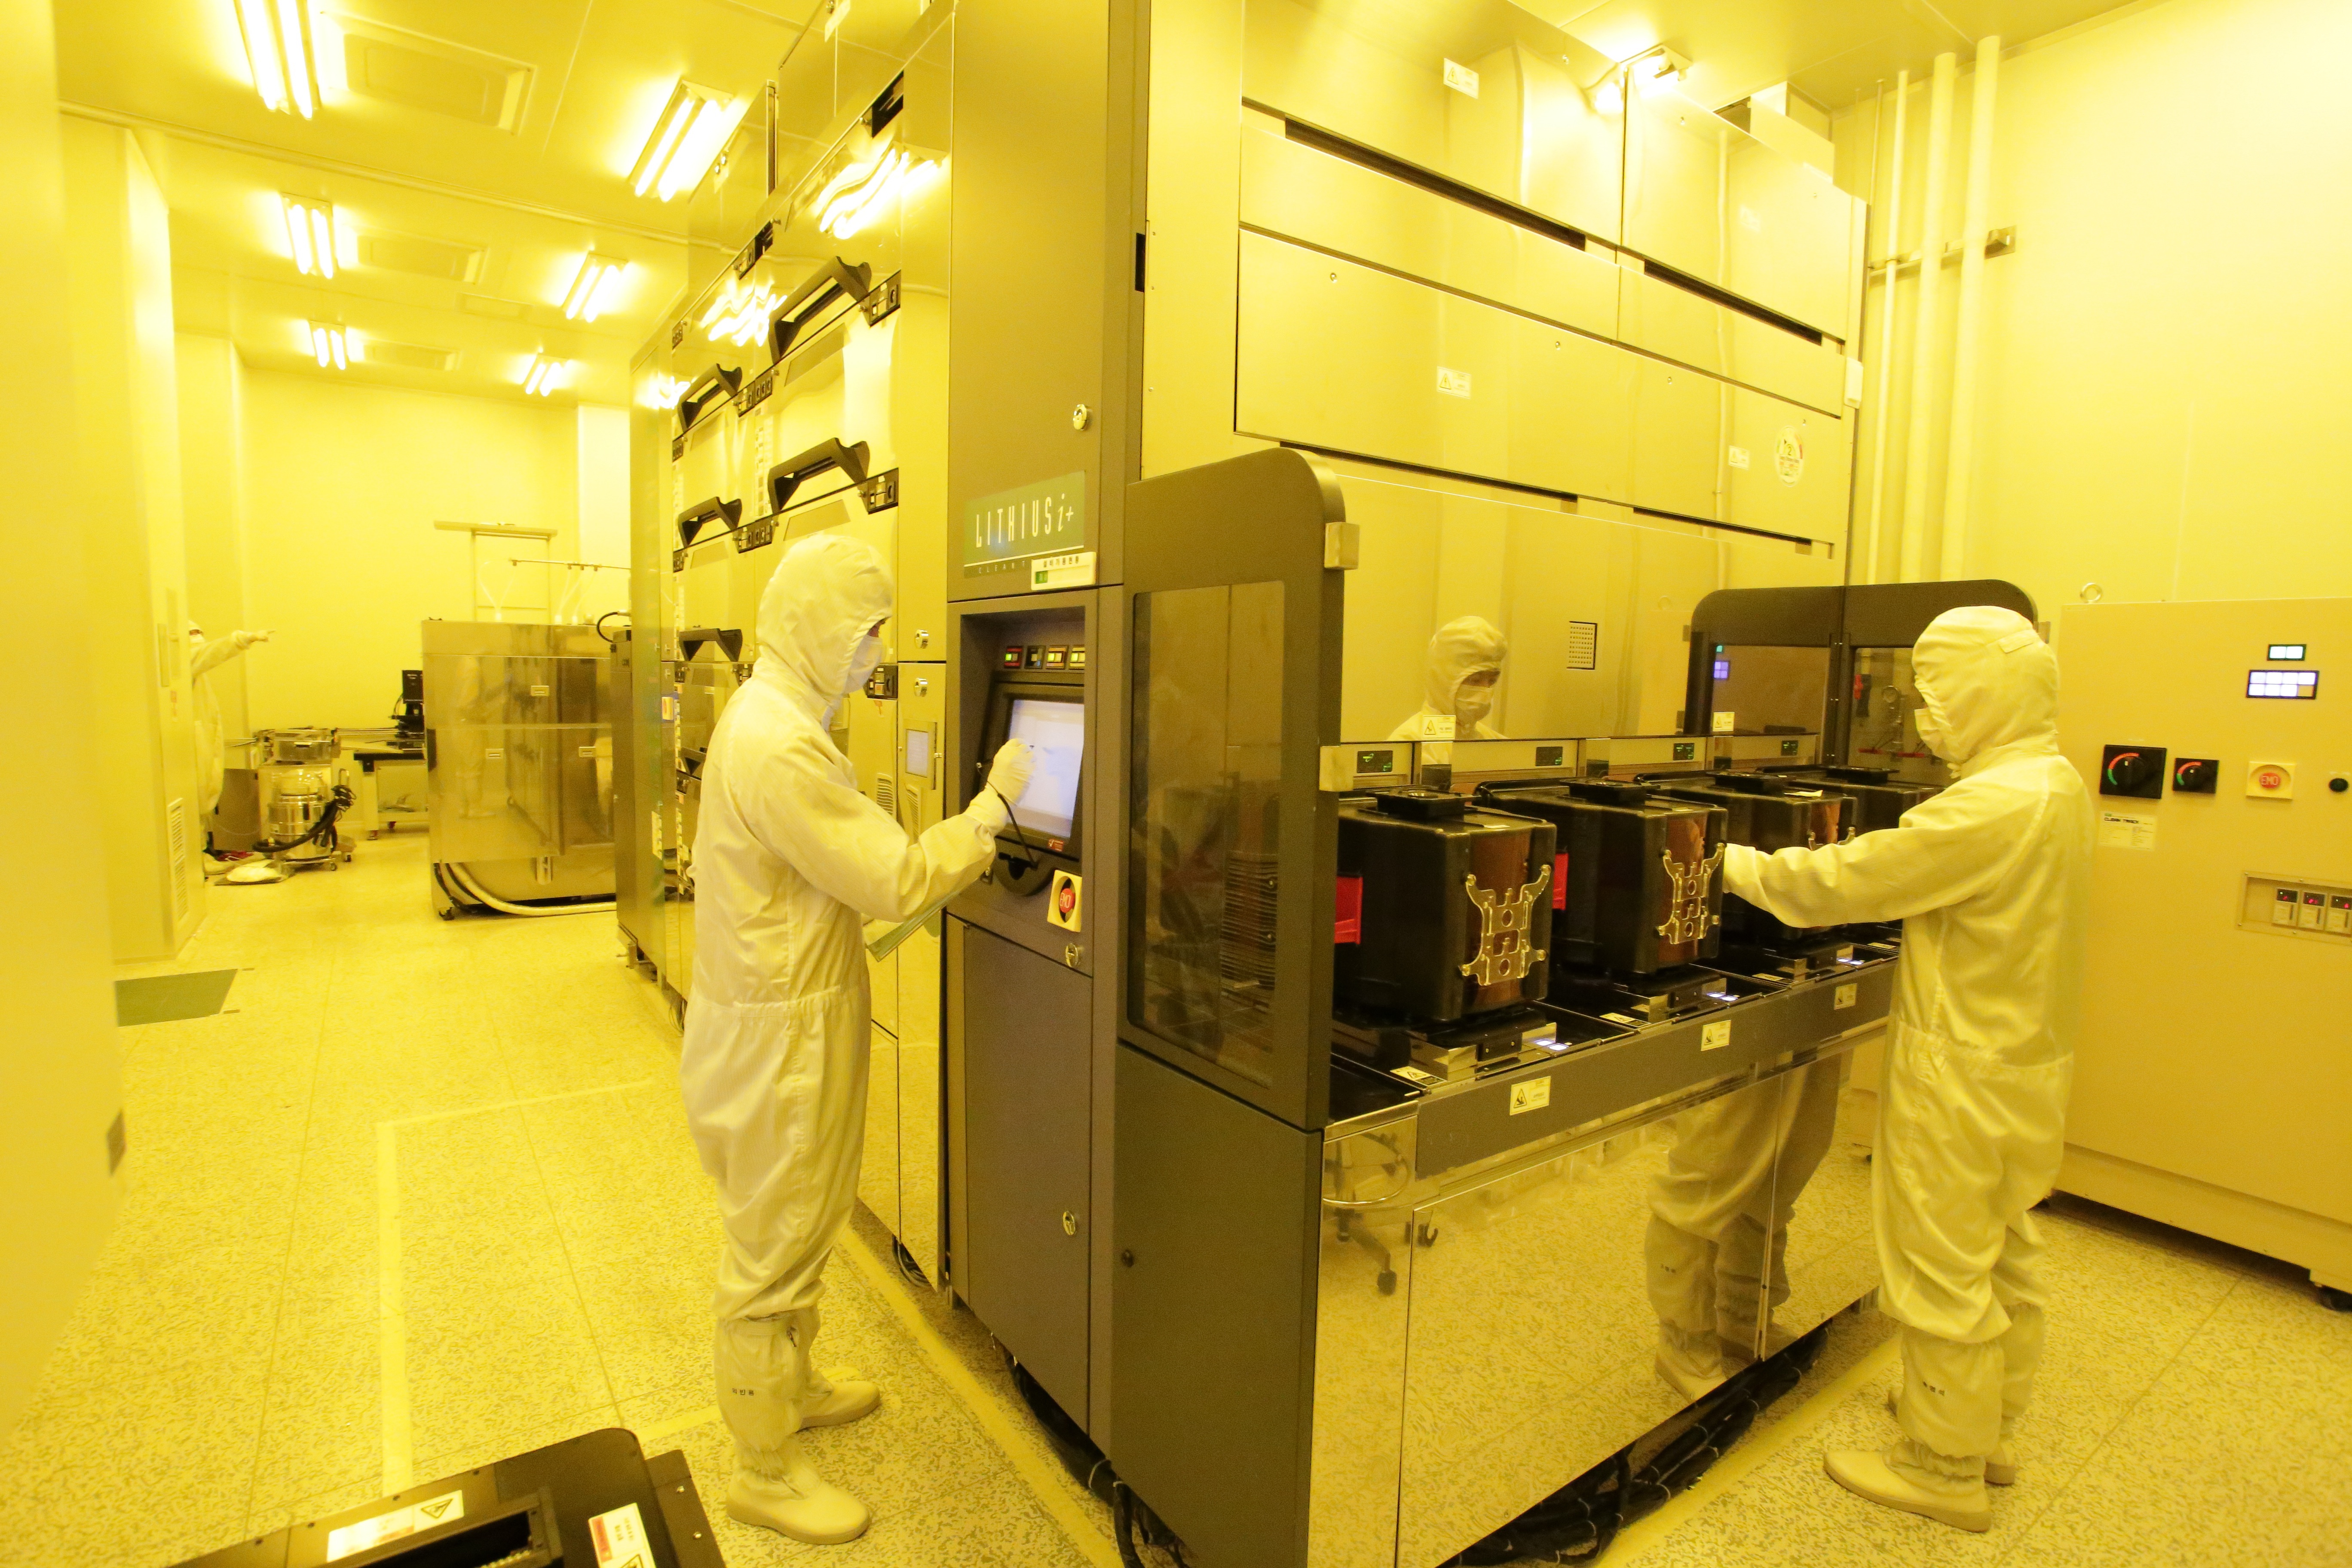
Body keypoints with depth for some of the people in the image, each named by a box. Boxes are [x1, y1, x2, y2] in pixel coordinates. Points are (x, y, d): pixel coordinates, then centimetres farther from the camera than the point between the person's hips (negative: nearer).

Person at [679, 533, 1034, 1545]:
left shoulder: (767, 718, 8)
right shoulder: (780, 746, -26)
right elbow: (895, 883, -25)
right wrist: (994, 805, -16)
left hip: (786, 1014, 10)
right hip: (778, 1034, -10)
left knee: (796, 1230, 26)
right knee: (772, 1251, 8)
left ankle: (794, 1386, 47)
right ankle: (765, 1472, 28)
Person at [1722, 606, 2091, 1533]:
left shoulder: (1991, 805, -26)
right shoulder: (2056, 785, 5)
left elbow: (1848, 879, -24)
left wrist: (1736, 866, -12)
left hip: (1966, 1075, -10)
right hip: (2024, 1060, 10)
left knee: (1945, 1274, 6)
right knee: (2003, 1261, 22)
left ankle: (1945, 1471, 23)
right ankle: (1988, 1429, 41)